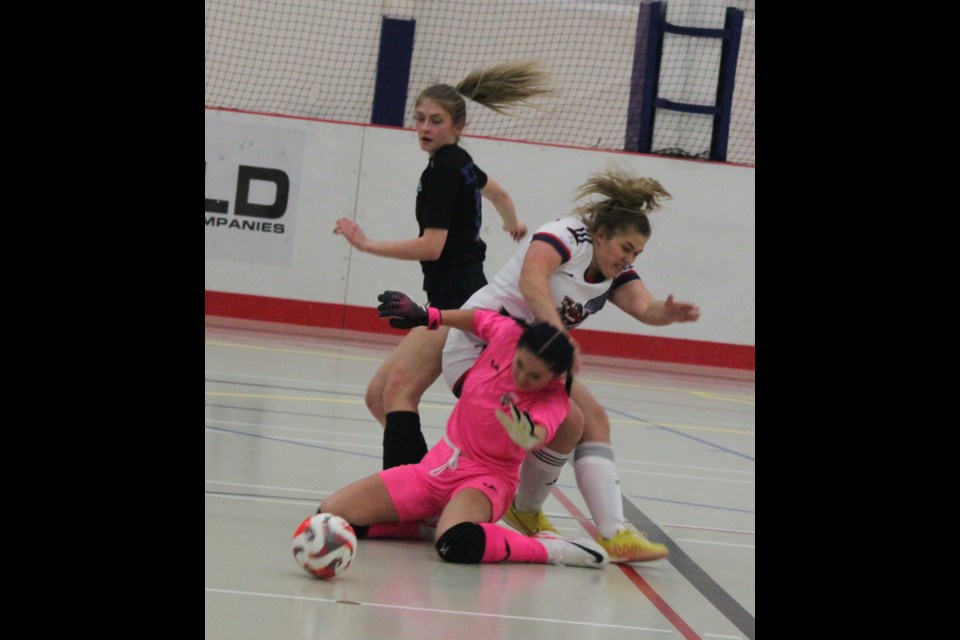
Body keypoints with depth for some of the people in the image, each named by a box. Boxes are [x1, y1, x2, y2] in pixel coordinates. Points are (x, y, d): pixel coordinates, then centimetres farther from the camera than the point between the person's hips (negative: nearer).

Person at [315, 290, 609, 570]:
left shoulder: (553, 400, -21)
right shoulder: (506, 332, -12)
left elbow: (537, 435, -43)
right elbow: (477, 317, 12)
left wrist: (529, 433, -66)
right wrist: (426, 315, 17)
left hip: (485, 479, -6)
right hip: (438, 465, 6)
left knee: (456, 544, -42)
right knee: (331, 515, -6)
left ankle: (549, 549, -18)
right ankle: (437, 523, 9)